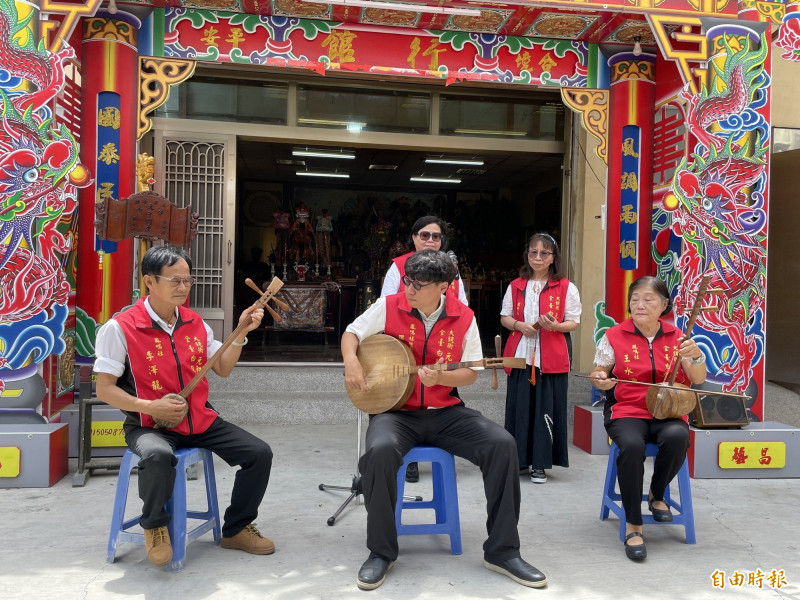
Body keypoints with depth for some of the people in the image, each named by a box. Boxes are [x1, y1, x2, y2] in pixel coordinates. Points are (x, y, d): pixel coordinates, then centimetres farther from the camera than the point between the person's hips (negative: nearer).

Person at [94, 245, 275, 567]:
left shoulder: (195, 323, 6)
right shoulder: (121, 328, -11)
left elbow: (223, 369, 10)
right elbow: (104, 389, -9)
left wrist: (241, 332, -3)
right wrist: (150, 407, -22)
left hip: (200, 419, 6)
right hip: (150, 425, -5)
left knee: (259, 453, -8)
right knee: (158, 456, -40)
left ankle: (236, 529, 15)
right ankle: (154, 524, -6)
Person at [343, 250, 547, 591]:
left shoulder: (463, 318, -2)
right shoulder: (389, 307, -3)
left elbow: (471, 373, 1)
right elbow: (352, 333, 7)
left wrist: (440, 377, -19)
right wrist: (351, 361, -14)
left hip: (445, 412, 2)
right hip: (396, 409, -2)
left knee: (502, 444, -20)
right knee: (381, 450, -36)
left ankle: (502, 551, -5)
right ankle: (381, 552, -14)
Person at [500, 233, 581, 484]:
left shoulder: (566, 288, 2)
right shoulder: (515, 286, 11)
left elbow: (573, 322, 2)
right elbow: (504, 317, 13)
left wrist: (555, 326, -18)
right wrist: (520, 326, -8)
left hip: (552, 357, -2)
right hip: (520, 354, 3)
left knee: (546, 409, -1)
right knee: (519, 407, 5)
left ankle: (540, 463, 10)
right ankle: (519, 459, 18)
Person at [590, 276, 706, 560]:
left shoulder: (676, 338, 7)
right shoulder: (614, 336, 2)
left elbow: (698, 380, 4)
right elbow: (596, 375, 10)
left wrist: (696, 355, -17)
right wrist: (601, 380, -14)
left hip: (667, 413, 2)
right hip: (627, 411, -1)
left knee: (677, 437, -33)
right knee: (632, 445, -35)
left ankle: (657, 494, -1)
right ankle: (633, 525, -18)